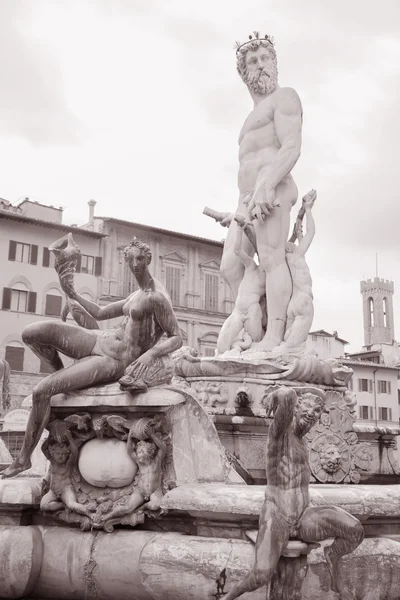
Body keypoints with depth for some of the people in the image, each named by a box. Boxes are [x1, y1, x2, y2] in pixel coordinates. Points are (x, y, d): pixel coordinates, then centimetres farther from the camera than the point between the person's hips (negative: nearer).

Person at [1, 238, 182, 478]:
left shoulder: (157, 298, -13)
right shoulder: (136, 295, 15)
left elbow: (177, 338, -16)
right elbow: (100, 313, 26)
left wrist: (151, 353, -33)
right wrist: (73, 295, 17)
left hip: (112, 363, -8)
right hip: (98, 340, 8)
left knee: (41, 391, -18)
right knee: (31, 333, -8)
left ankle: (24, 458, -1)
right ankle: (60, 373, 18)